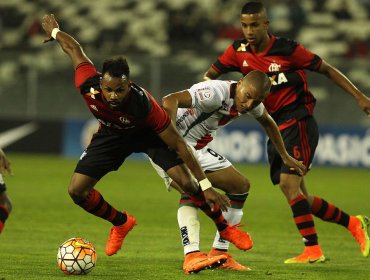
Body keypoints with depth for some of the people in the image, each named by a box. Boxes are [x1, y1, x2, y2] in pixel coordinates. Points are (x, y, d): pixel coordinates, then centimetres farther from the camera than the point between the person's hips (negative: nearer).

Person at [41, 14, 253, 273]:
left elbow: (178, 144, -33)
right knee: (77, 190, -6)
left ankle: (225, 227, 7)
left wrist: (206, 186, -31)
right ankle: (121, 223, 22)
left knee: (187, 183, -19)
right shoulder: (87, 84, -36)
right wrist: (54, 31, 8)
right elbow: (74, 48, -15)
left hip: (147, 132, -3)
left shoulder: (144, 104, -42)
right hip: (112, 133, 4)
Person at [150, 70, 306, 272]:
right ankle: (191, 255, -38)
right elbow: (169, 102, -43)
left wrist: (285, 156, 26)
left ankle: (219, 254, 11)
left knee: (241, 186, 9)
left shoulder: (251, 101, -4)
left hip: (197, 149, 9)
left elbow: (267, 122, 20)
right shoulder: (217, 93, -32)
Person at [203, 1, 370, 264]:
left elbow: (327, 70, -4)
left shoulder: (287, 49, -12)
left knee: (288, 183, -20)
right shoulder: (239, 51, 2)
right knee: (299, 196, 5)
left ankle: (312, 250, -14)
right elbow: (209, 75, 9)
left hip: (298, 122, -6)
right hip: (276, 128, 6)